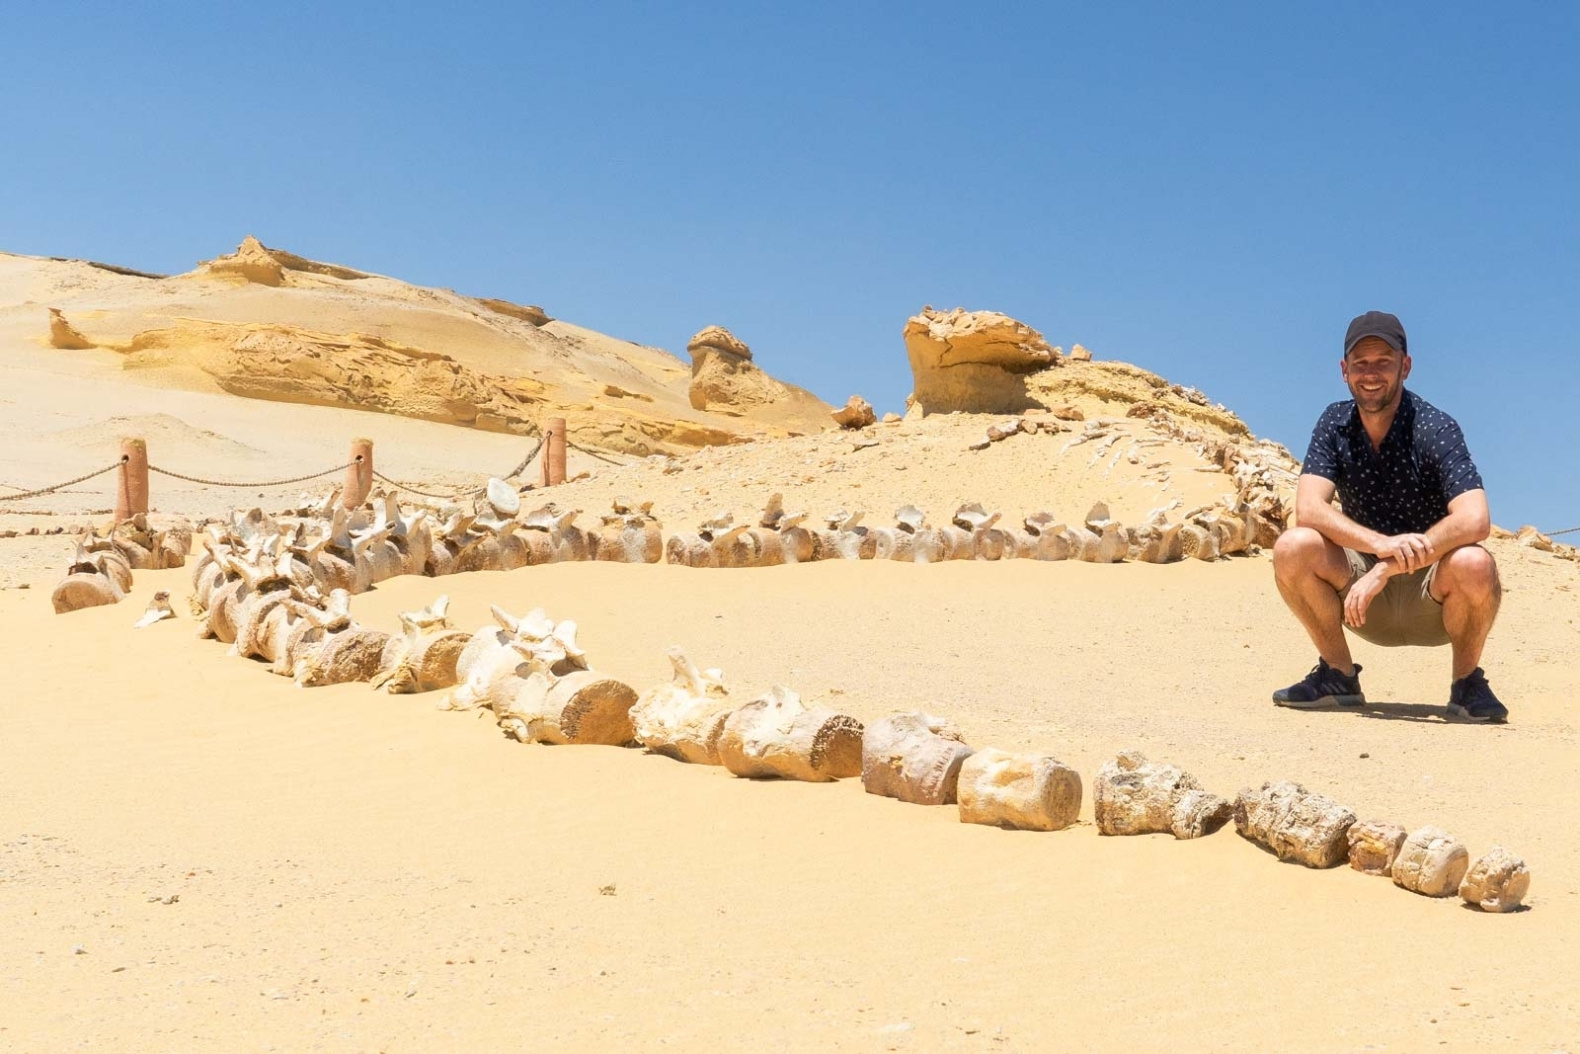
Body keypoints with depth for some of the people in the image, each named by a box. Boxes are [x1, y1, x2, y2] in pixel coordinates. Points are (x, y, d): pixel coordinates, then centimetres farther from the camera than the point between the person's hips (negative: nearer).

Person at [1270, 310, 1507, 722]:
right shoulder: (1335, 425, -4)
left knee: (1474, 566, -35)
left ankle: (1467, 681, -5)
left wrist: (1387, 569, -36)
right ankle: (1339, 675, -2)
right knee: (1292, 548, -23)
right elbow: (1308, 509, -18)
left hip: (1431, 597, -3)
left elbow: (1474, 520, -29)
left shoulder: (1435, 429, -15)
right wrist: (1381, 544, -35)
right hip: (1367, 601, 3)